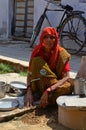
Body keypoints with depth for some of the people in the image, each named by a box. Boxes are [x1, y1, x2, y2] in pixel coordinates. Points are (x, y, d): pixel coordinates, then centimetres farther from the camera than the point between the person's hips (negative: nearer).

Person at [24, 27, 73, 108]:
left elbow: (66, 77, -22)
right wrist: (29, 91, -27)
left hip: (57, 83, -1)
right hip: (41, 84, 2)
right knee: (37, 61, -25)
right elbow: (30, 74, -9)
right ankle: (36, 93, -23)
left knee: (69, 87, -36)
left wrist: (48, 90, -35)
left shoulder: (61, 53, -15)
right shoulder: (37, 51, -9)